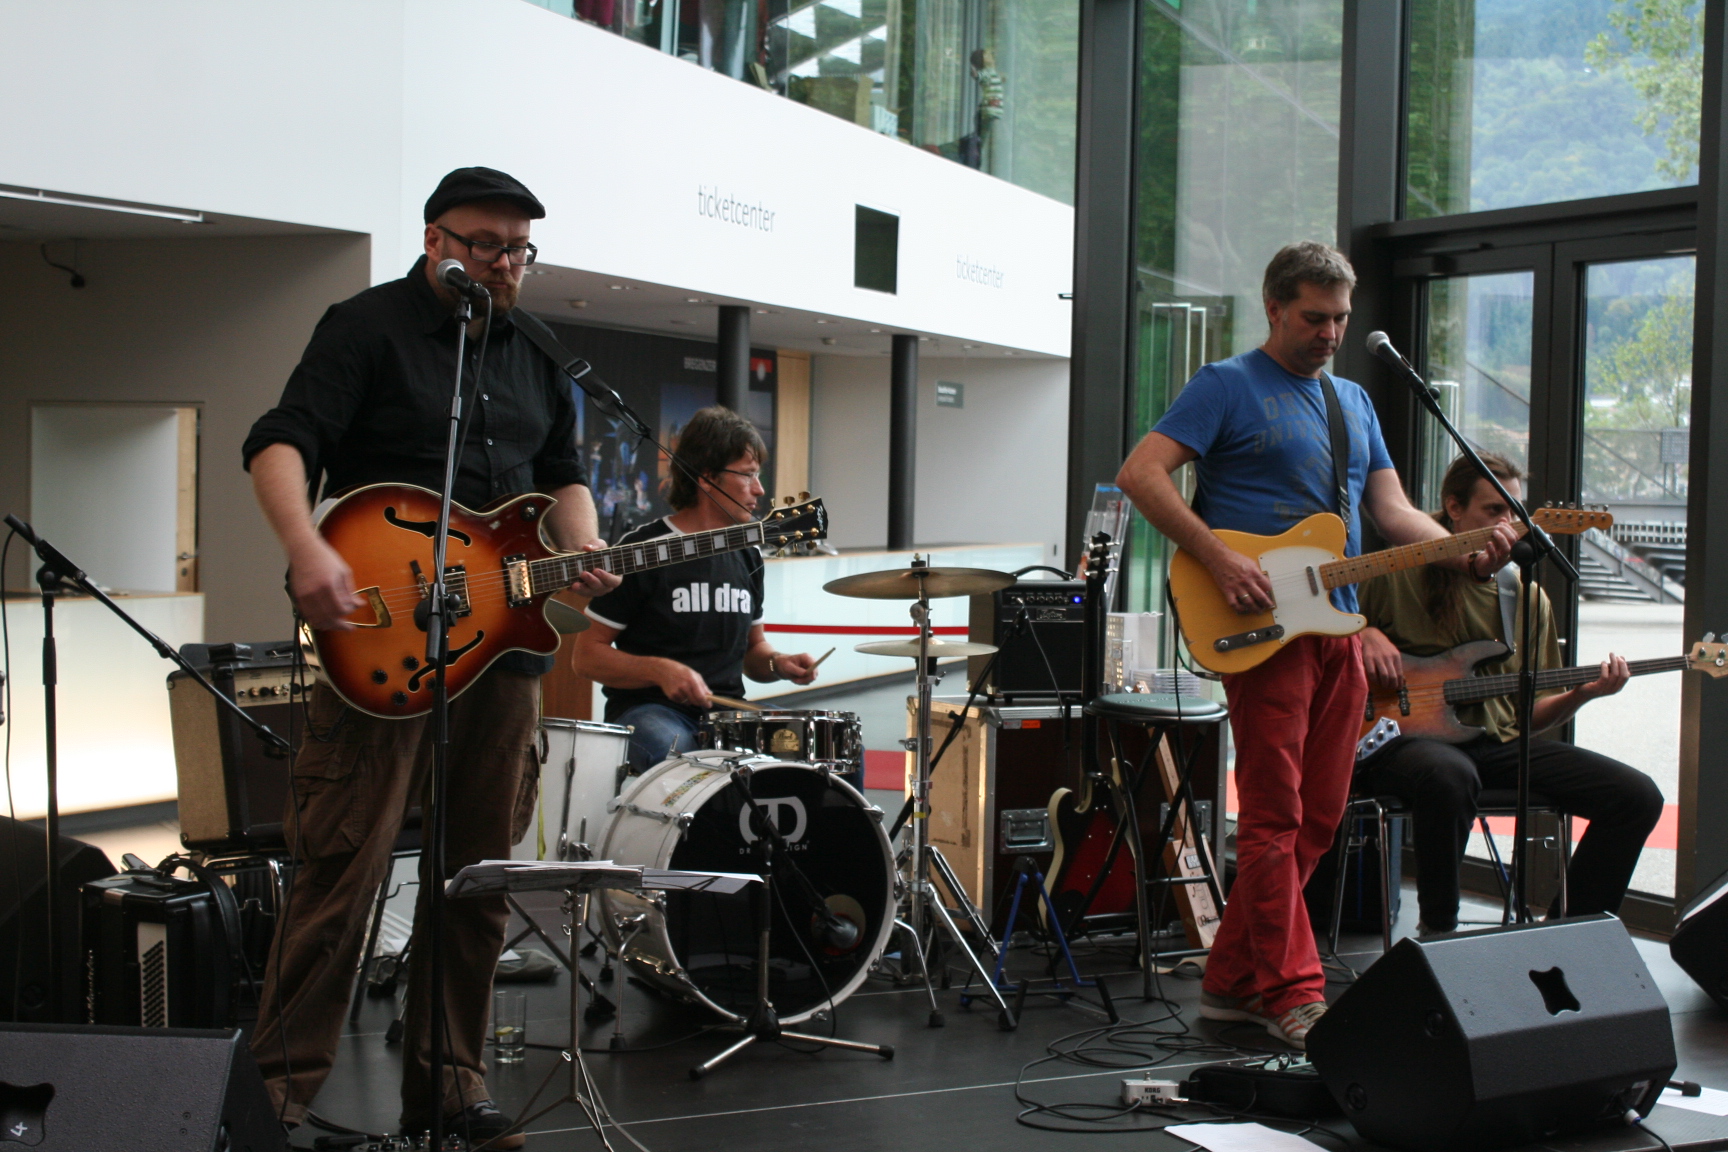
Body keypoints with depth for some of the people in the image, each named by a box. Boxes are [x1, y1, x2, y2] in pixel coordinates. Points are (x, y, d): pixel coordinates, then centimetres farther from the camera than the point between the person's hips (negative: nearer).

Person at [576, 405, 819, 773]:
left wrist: (777, 663, 0)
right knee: (670, 752, -41)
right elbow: (587, 655, -6)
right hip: (648, 709, -6)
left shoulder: (746, 555, 13)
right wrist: (660, 670, -22)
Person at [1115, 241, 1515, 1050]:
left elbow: (1392, 509, 16)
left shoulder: (1354, 402, 20)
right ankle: (1291, 994, -1)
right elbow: (1139, 474, -11)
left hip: (1338, 627, 8)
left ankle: (1233, 980, 18)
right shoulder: (1226, 387, -2)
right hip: (1260, 625, -7)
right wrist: (1217, 558, -19)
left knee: (1319, 816, 8)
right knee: (1274, 814, -7)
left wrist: (1465, 550, -3)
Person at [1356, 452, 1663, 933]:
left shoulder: (1528, 597, 14)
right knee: (1448, 775, -43)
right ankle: (1437, 931, -20)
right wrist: (1367, 635, -14)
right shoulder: (1401, 571, 0)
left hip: (1497, 743, 6)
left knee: (1637, 796, -8)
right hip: (1407, 733, -5)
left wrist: (1583, 692, -4)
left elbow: (1530, 714, 15)